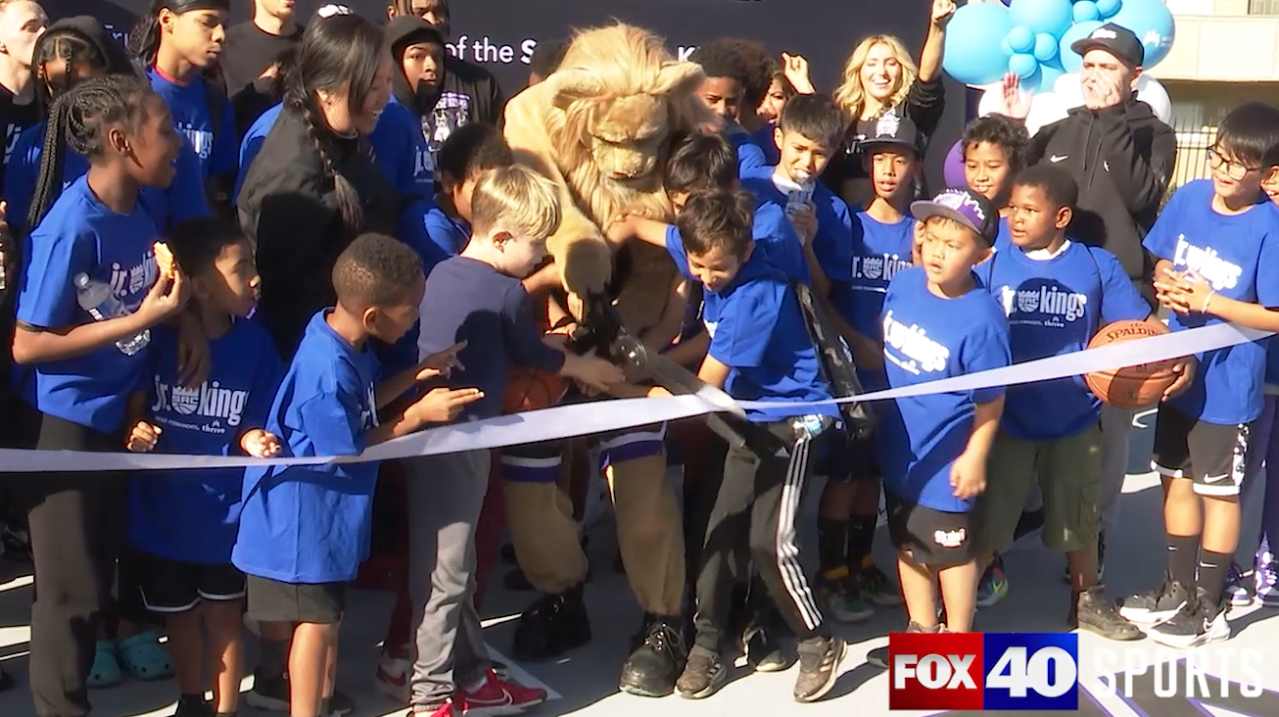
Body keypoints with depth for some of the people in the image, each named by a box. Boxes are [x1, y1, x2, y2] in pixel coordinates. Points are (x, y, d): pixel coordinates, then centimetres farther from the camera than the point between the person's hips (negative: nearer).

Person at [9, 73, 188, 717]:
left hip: (116, 417, 7)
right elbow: (27, 346, -22)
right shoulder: (71, 228, -24)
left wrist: (178, 308, -7)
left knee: (102, 571, 21)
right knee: (72, 588, 7)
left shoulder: (137, 211, -2)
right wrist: (140, 320, -23)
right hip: (66, 426, -7)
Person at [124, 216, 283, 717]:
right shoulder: (157, 338, -17)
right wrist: (134, 431, -26)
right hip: (163, 506, 0)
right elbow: (132, 407, -6)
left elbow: (252, 424, -4)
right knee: (180, 614, 20)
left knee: (223, 614, 13)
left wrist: (254, 440, -25)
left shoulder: (253, 343, -11)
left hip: (226, 506, 0)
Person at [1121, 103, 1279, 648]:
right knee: (1177, 478, 18)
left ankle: (1209, 608, 22)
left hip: (1227, 382, -6)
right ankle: (1179, 588, 36)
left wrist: (1210, 301, -24)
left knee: (1218, 491, 8)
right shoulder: (1189, 197, -4)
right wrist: (1166, 285, -11)